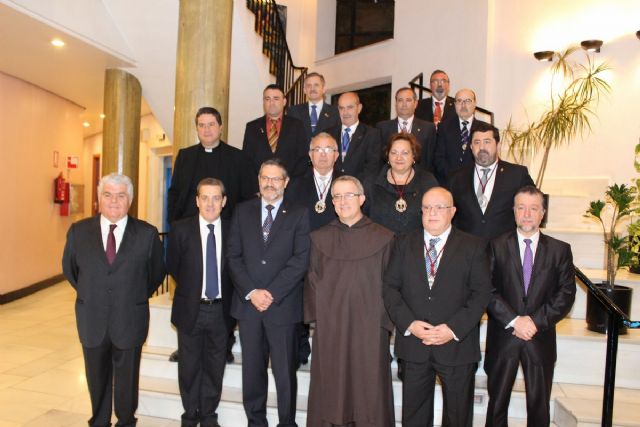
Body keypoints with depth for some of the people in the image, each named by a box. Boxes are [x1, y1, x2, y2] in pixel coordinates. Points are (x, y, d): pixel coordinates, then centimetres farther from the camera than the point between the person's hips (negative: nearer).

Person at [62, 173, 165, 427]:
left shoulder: (147, 234, -9)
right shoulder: (78, 231, -3)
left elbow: (157, 272, 4)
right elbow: (69, 269, 12)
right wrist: (90, 294, 13)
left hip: (130, 320, -2)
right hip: (92, 320, 2)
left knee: (127, 379, 15)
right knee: (97, 378, 19)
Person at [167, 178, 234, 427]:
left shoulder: (232, 230, -4)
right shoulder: (181, 229, -7)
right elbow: (172, 266, 3)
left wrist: (226, 297, 2)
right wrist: (190, 290, 6)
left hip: (220, 310, 1)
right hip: (190, 309, -1)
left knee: (215, 367, 14)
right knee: (189, 367, 14)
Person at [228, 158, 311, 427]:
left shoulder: (298, 215, 2)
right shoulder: (243, 211, 10)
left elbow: (301, 260, -6)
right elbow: (234, 256, 4)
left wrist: (271, 293, -12)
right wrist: (251, 292, -8)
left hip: (283, 305, -2)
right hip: (248, 302, 2)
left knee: (285, 372, 4)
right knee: (252, 370, 11)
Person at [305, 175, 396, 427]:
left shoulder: (383, 238, -1)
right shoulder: (319, 239, 6)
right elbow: (312, 281, 8)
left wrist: (384, 320, -5)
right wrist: (316, 315, -1)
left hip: (369, 328, -2)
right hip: (329, 328, 2)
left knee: (368, 391, 6)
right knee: (330, 390, 10)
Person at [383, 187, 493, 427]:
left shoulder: (474, 247, 0)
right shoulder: (404, 244, 5)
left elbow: (481, 293, -6)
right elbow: (390, 287, 1)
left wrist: (454, 328, -16)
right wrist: (409, 324, -13)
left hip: (457, 345, -1)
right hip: (413, 344, 2)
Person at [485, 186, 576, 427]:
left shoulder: (560, 250, 4)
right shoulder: (497, 246, 0)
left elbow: (566, 294, -2)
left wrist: (536, 321, -13)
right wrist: (514, 320, -16)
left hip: (541, 339, 1)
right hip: (502, 337, -1)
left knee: (539, 406, 11)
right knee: (497, 403, 10)